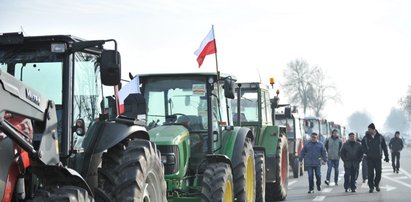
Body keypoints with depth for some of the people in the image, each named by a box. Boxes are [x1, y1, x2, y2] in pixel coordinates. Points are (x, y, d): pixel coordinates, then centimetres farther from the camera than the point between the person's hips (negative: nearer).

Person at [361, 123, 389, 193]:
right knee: (370, 173, -3)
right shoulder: (366, 138, 1)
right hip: (370, 158, 0)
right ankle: (371, 187, 6)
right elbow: (363, 147, 6)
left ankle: (376, 184, 23)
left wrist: (386, 157, 6)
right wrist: (367, 153, -11)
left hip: (378, 158, 0)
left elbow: (384, 147, 7)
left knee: (378, 172, -1)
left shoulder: (380, 137, 2)